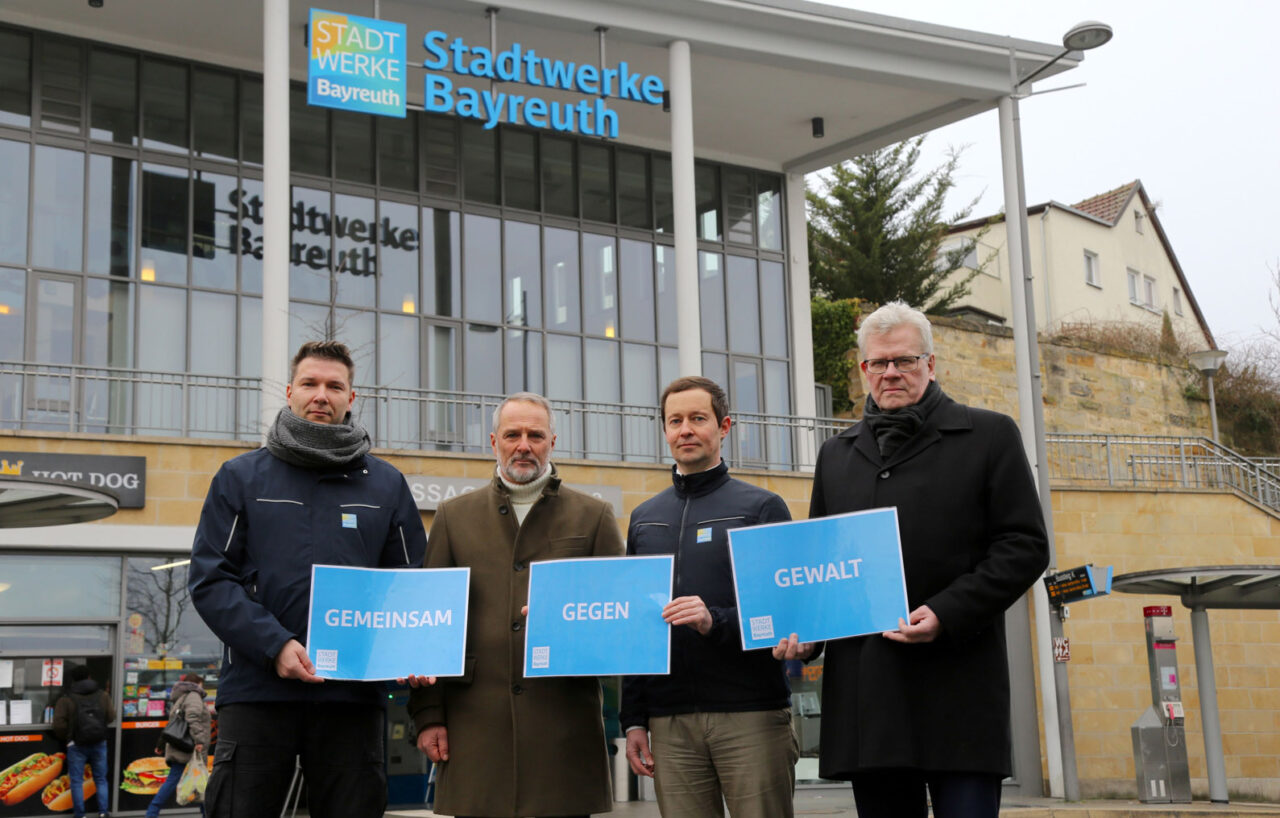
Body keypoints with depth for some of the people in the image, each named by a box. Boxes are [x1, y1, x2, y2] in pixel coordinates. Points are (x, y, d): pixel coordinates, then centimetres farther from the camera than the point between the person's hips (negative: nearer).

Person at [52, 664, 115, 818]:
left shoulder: (66, 699, -6)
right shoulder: (102, 695, 3)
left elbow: (59, 724, -10)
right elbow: (111, 717, 4)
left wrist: (66, 738, 7)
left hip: (76, 745, -3)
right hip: (99, 743, 3)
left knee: (76, 781, 6)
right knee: (101, 779, 12)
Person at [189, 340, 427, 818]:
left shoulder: (386, 485, 13)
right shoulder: (241, 477, 9)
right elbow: (210, 580, 0)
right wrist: (274, 645, -14)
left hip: (352, 694, 2)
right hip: (256, 692, -1)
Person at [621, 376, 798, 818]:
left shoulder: (762, 507, 3)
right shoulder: (644, 519, 16)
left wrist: (716, 622, -20)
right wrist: (633, 719, 11)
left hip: (752, 715, -3)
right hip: (670, 723, 4)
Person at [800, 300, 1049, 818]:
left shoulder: (989, 436, 6)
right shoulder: (836, 455, 19)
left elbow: (1025, 546, -1)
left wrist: (946, 615, -14)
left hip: (957, 686, -4)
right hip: (865, 693, 4)